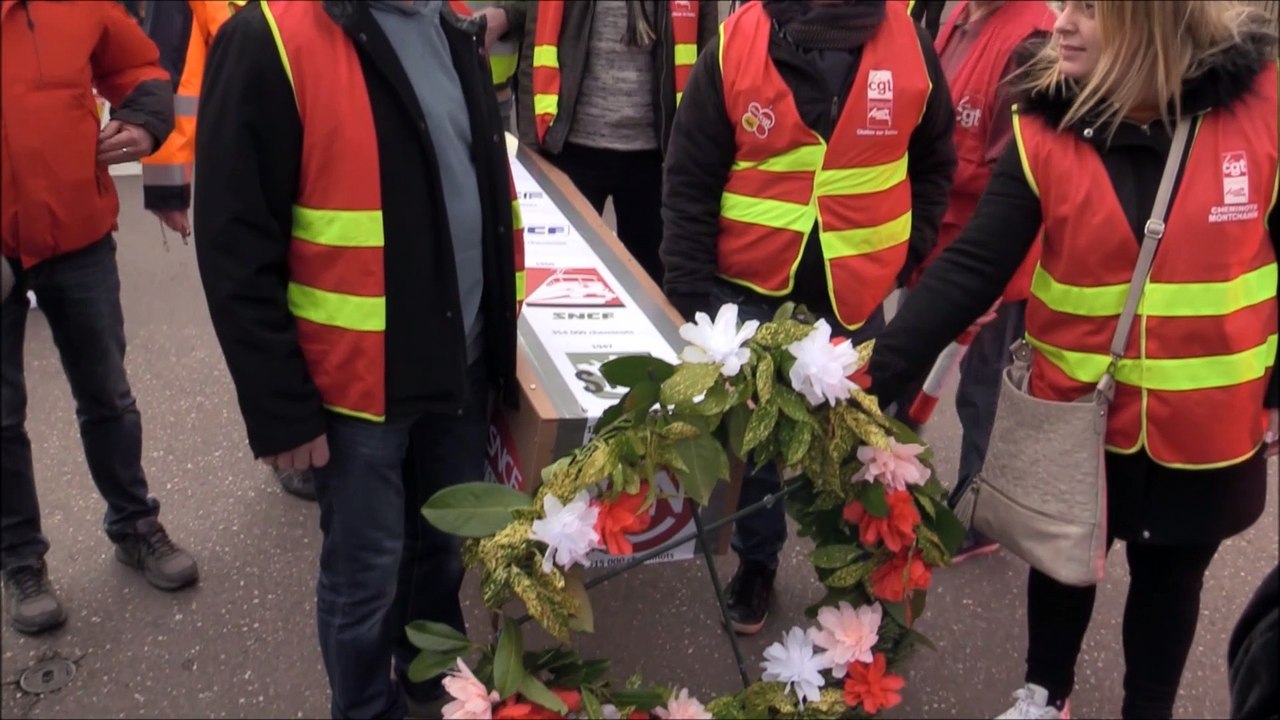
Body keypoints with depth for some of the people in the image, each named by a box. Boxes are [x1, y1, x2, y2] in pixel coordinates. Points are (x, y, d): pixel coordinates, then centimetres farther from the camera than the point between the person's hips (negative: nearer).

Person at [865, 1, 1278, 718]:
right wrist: (877, 370, -28)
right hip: (1079, 410, 1)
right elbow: (970, 269, -18)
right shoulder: (1045, 129, -14)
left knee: (1171, 570, 17)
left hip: (1208, 420, 0)